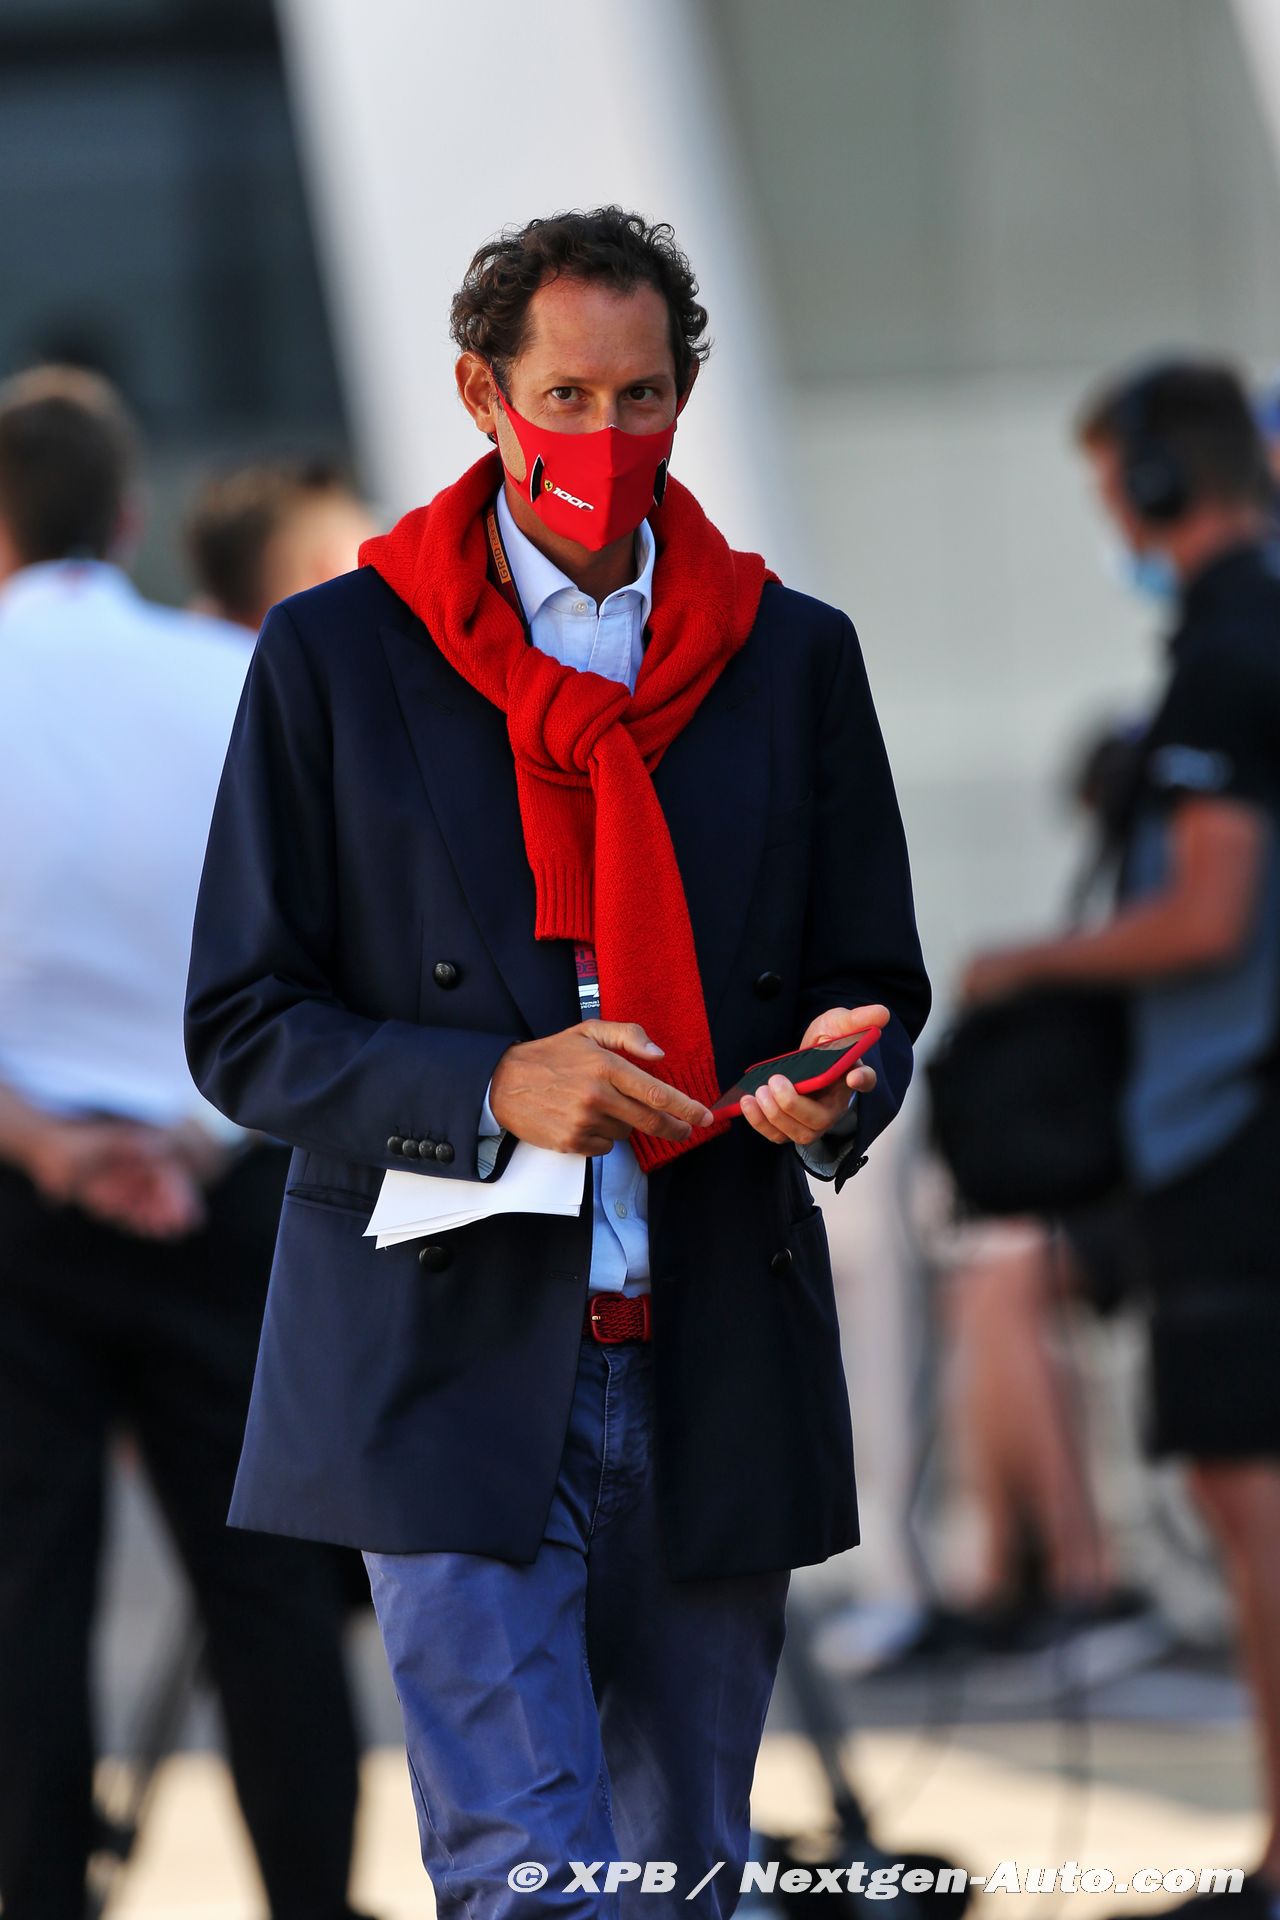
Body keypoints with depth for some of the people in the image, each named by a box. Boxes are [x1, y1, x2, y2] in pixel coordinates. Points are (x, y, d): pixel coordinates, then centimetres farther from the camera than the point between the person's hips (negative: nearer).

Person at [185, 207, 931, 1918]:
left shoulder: (793, 657, 11)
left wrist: (836, 1083, -10)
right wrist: (493, 1089, -16)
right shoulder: (336, 656, 3)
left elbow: (874, 985, 15)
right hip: (455, 1371, -3)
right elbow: (245, 1025, 1)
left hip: (714, 1373, 3)